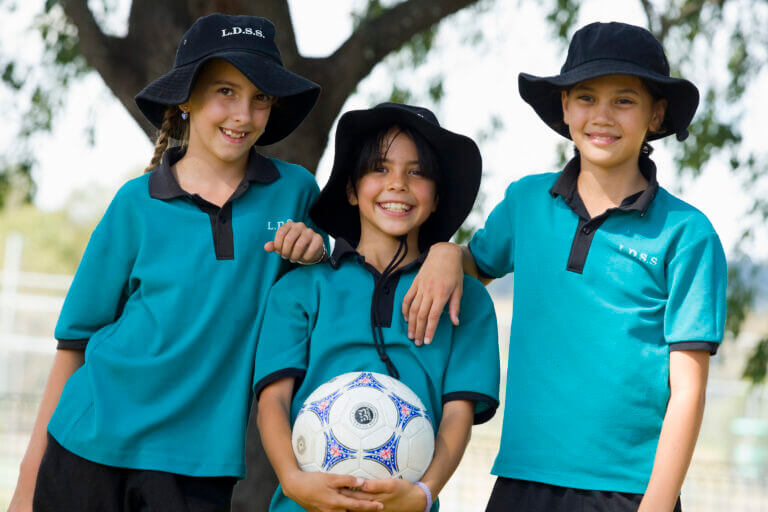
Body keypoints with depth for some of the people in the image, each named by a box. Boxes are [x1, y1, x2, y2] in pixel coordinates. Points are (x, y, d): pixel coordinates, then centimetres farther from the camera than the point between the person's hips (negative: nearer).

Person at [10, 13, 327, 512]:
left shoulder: (295, 192, 2)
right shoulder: (138, 203, 0)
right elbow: (76, 340, 3)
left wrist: (317, 250, -8)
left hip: (198, 457, 0)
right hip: (90, 447, 0)